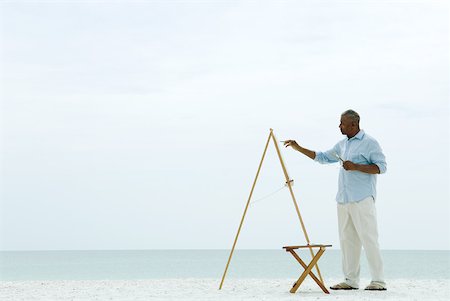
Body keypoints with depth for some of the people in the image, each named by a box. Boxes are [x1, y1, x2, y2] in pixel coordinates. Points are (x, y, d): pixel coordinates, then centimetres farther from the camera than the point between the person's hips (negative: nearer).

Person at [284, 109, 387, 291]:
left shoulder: (369, 143, -4)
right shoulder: (342, 145, 19)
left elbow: (381, 167, -10)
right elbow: (322, 157, 27)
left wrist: (356, 167, -18)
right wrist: (298, 148, 21)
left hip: (362, 200, -8)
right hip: (343, 199, 8)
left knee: (368, 238, -10)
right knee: (347, 240, 6)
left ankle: (378, 281, -9)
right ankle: (351, 281, 10)